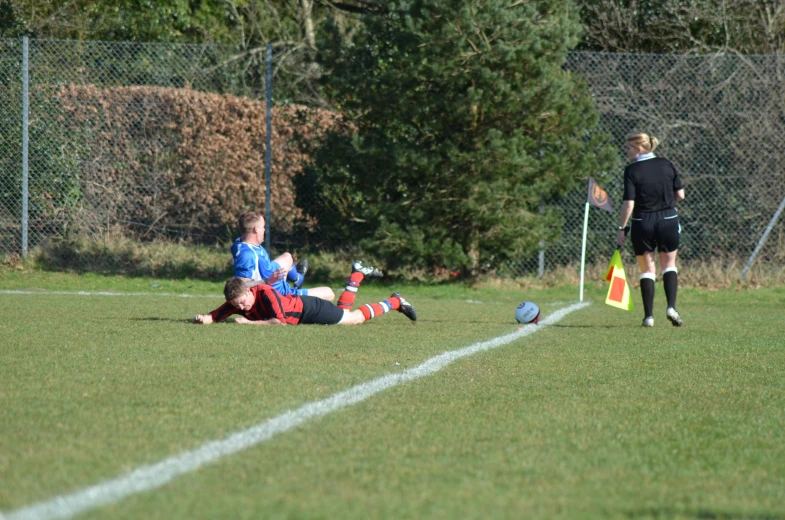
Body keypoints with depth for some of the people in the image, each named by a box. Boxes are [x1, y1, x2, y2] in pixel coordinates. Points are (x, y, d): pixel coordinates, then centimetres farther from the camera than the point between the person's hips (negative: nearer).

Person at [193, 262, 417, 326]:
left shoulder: (265, 293, -39)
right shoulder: (236, 302, -20)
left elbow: (279, 320, -42)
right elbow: (215, 316, -16)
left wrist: (250, 323, -43)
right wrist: (203, 318, -39)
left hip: (309, 309, -7)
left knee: (356, 317, 8)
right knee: (343, 310, 32)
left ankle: (395, 302, 27)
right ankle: (356, 277, 54)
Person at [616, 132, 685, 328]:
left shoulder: (632, 171, -10)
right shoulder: (666, 165, 1)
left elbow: (629, 204, -14)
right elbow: (680, 195, 3)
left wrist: (622, 228, -6)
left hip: (642, 223, -2)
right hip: (668, 221, 2)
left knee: (647, 269, 10)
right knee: (669, 265, 17)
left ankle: (649, 315, 7)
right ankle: (671, 307, -3)